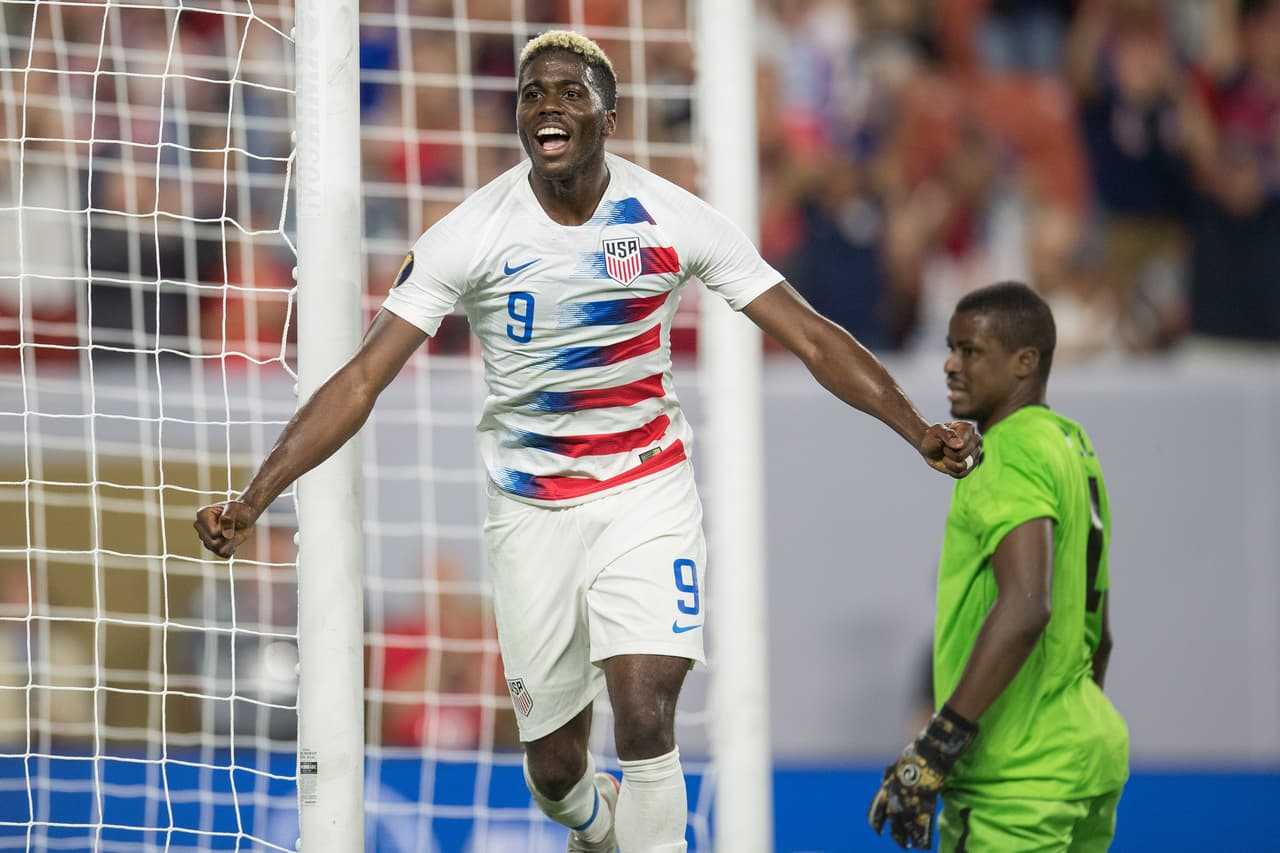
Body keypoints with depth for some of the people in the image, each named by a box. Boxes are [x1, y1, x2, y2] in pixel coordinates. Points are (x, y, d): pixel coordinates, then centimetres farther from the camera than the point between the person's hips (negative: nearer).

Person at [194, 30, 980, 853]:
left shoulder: (675, 220, -9)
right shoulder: (468, 235, -11)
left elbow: (814, 338, -5)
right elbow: (360, 384, -12)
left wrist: (921, 432, -17)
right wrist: (251, 500, -22)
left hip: (648, 492, -1)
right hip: (533, 507, 1)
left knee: (645, 724, -20)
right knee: (554, 766, 8)